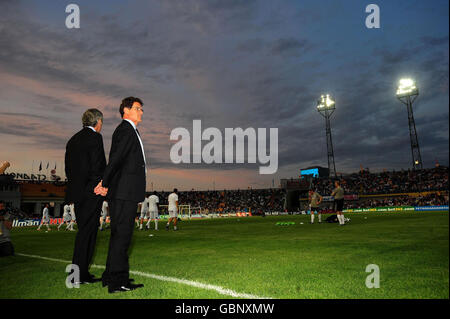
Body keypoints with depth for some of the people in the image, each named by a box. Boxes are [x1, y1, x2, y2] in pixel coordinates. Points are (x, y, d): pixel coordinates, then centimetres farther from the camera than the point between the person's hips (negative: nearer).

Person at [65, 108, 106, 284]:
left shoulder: (73, 140, 17)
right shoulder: (95, 137, -8)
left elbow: (68, 169, 17)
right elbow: (98, 166, -17)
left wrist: (74, 192, 19)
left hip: (76, 193, 8)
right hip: (91, 192, -8)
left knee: (84, 231, 14)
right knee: (87, 232, -3)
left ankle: (80, 272, 20)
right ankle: (80, 275, 2)